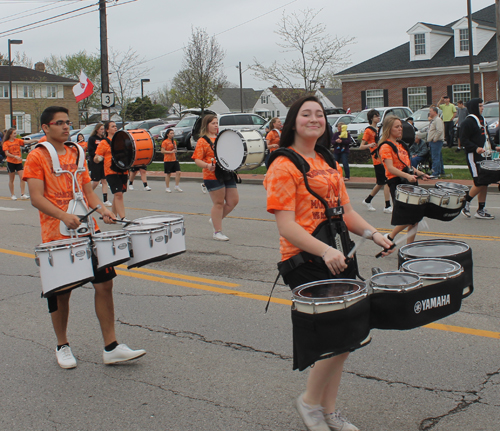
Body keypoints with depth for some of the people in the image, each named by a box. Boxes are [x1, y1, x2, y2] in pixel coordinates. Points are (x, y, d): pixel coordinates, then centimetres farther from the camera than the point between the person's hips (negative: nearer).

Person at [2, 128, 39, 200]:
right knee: (11, 180, 6)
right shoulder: (6, 143, -4)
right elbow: (7, 153, -12)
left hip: (19, 162, 3)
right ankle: (12, 195, 17)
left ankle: (22, 194, -8)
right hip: (11, 162, -3)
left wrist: (35, 140, -18)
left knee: (22, 177, -10)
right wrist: (15, 156, -25)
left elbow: (27, 141, -4)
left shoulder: (18, 140, 6)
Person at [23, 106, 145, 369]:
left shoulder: (76, 154, 13)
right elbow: (36, 198, -13)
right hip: (56, 235, -5)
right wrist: (64, 216, -28)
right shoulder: (37, 156, -4)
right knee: (60, 293, 6)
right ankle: (62, 347, 26)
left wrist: (101, 209, -5)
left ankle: (111, 348, 8)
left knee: (105, 283, 0)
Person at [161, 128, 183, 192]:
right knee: (168, 174, 2)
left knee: (178, 172, -4)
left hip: (174, 159, 6)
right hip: (167, 160, -6)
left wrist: (175, 150, 4)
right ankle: (167, 188, 13)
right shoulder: (165, 142, -6)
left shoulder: (174, 141, 15)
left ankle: (177, 187, 6)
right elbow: (162, 151, -12)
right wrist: (171, 152, -17)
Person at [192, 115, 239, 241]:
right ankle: (217, 232, 9)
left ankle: (216, 219, 27)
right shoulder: (202, 141, -4)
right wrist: (207, 166, -28)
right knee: (219, 203, -2)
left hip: (227, 173, 7)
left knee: (233, 200, 7)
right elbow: (197, 160, -10)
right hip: (213, 175, -7)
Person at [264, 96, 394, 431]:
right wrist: (324, 250, -31)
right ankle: (310, 401, 13)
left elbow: (346, 211, 18)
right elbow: (286, 227, -18)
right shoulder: (283, 167, -10)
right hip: (305, 262, -8)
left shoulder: (328, 164, 16)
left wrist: (372, 233, -2)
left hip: (337, 258, 8)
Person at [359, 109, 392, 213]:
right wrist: (369, 145, -30)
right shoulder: (368, 130, -6)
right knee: (386, 182, -13)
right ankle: (387, 206, -10)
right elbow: (361, 146, -11)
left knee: (381, 183, 13)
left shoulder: (380, 128, 17)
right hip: (378, 160, -8)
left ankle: (367, 200, 27)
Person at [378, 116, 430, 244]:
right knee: (406, 217, -11)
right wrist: (407, 175, -32)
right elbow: (390, 168, -19)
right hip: (396, 182, -8)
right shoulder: (386, 146, -9)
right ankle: (389, 238, 9)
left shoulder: (401, 144, 18)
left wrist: (420, 173, 11)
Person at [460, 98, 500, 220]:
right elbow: (464, 140, -17)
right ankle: (465, 204, 6)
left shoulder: (481, 120, 18)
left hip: (484, 156, 9)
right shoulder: (467, 122, -11)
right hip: (474, 157, -9)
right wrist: (476, 148, -26)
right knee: (479, 183, -12)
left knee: (485, 183, 8)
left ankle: (481, 210, 13)